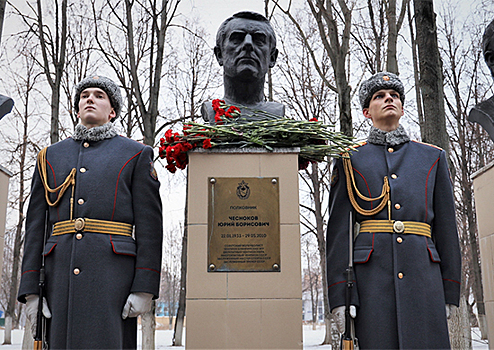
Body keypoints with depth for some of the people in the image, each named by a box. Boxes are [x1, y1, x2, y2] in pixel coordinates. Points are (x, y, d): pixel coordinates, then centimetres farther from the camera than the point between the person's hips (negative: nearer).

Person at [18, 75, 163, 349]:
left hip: (113, 273, -3)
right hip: (60, 274, 3)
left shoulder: (136, 154, 9)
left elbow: (150, 223, 1)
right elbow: (35, 225, 14)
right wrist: (30, 289, 5)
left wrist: (145, 288, -8)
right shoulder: (50, 156, 19)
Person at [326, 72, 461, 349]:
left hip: (423, 271, 2)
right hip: (372, 274, -2)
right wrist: (339, 295, -4)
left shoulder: (434, 157, 16)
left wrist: (450, 291, 9)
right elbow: (338, 229, 4)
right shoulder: (350, 160, 10)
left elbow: (446, 225, 14)